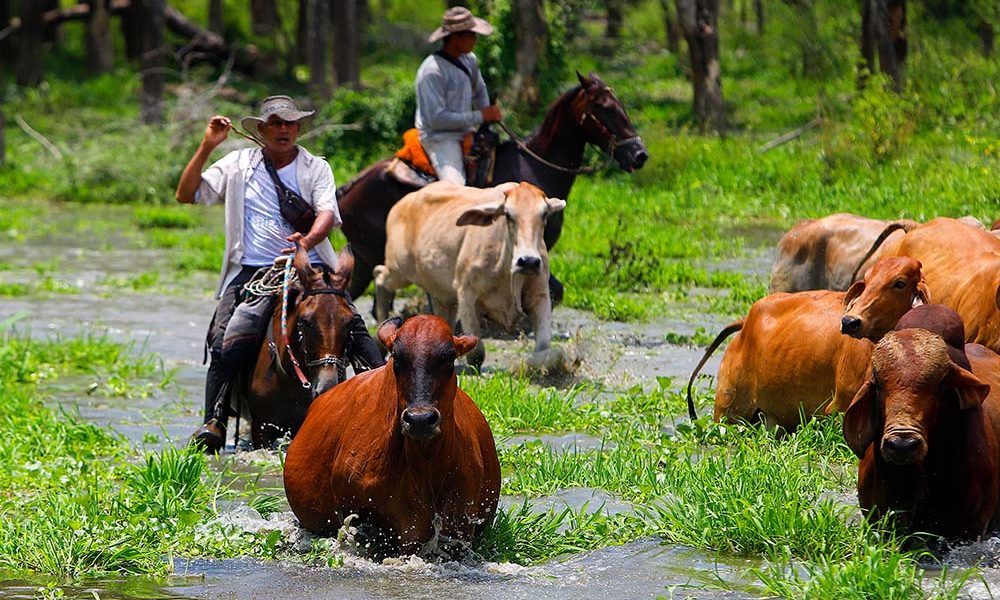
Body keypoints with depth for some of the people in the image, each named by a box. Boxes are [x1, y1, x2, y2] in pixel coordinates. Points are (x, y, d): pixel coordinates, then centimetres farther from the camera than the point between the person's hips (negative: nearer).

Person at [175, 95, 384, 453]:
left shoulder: (316, 168, 10)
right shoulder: (238, 165, 13)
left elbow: (327, 212, -6)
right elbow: (186, 195, 10)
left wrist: (309, 240, -30)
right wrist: (207, 147, -1)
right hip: (251, 272, 0)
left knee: (354, 326, -20)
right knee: (223, 342, -21)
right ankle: (214, 424, -22)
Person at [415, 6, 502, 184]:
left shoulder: (469, 60, 5)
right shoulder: (431, 71, -20)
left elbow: (479, 92, 24)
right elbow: (436, 118, -23)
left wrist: (489, 114, 1)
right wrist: (480, 116, -20)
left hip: (465, 132, 8)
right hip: (439, 138, -8)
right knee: (455, 186, -27)